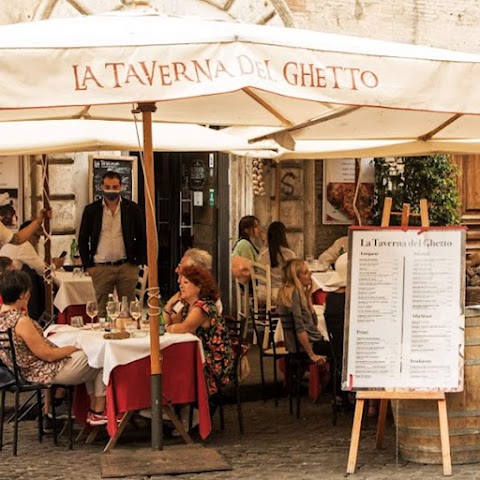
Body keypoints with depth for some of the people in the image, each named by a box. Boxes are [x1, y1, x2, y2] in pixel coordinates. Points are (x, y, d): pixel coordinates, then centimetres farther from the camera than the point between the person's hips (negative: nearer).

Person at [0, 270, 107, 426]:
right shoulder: (21, 322, -31)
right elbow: (48, 355, -22)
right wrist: (73, 348, -8)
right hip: (45, 373, -10)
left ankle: (93, 407, 25)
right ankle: (98, 413, 16)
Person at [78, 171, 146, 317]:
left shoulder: (132, 209, 3)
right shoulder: (91, 210, 3)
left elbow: (142, 237, 8)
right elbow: (83, 239, 8)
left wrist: (138, 262, 1)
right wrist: (88, 265, 1)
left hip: (127, 267, 0)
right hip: (101, 268, 0)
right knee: (102, 309, 4)